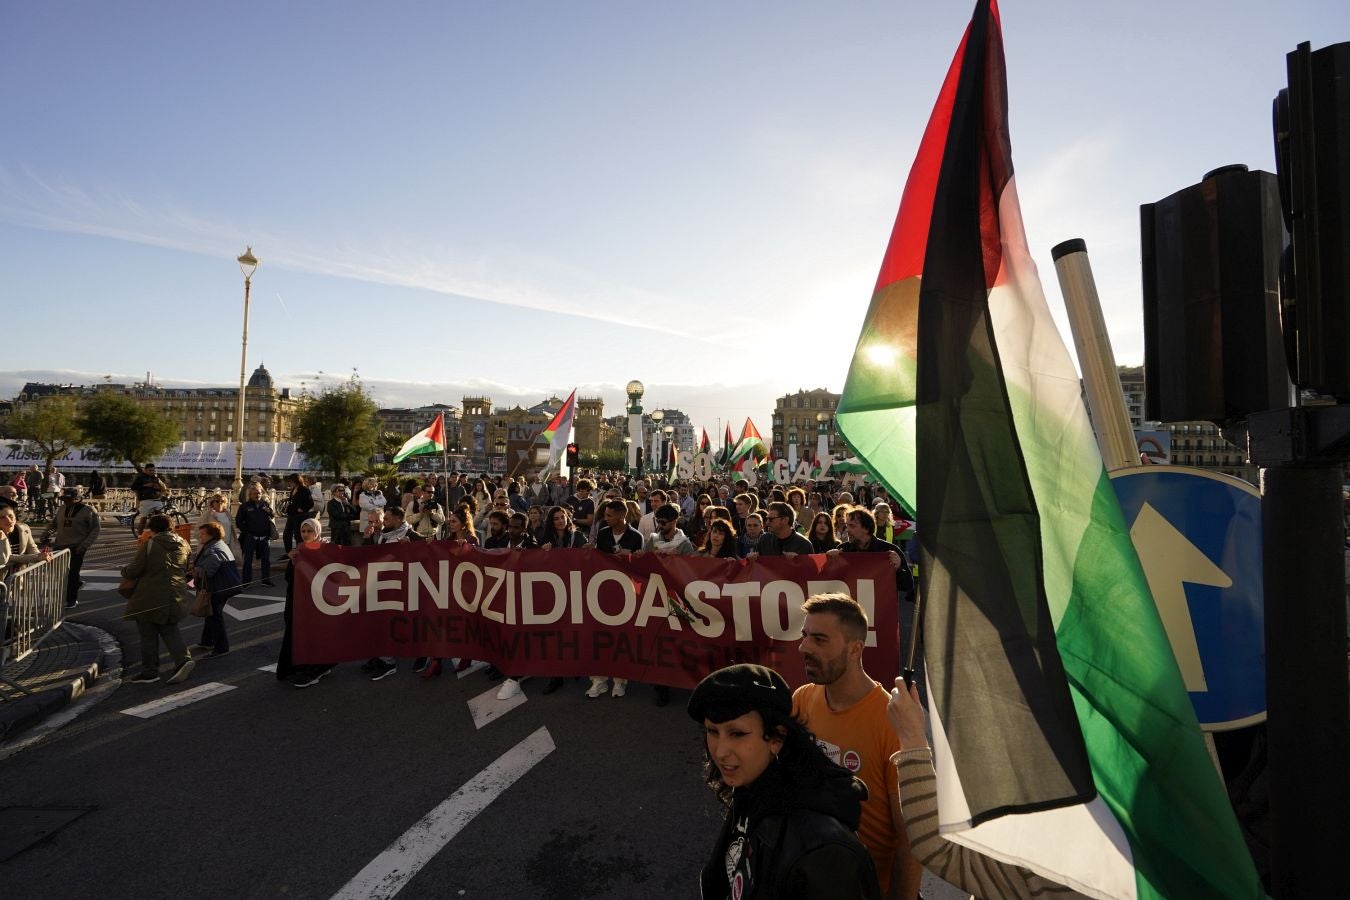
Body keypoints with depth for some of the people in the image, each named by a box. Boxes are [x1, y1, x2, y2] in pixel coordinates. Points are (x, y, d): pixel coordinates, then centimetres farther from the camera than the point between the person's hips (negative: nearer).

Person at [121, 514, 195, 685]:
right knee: (169, 630, 15)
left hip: (151, 597, -6)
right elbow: (188, 570, 15)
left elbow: (134, 569, -11)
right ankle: (183, 658, -4)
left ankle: (149, 671, 15)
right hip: (175, 596, 6)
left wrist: (124, 570, 10)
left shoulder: (149, 545, -12)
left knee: (148, 634, 7)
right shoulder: (183, 545, 7)